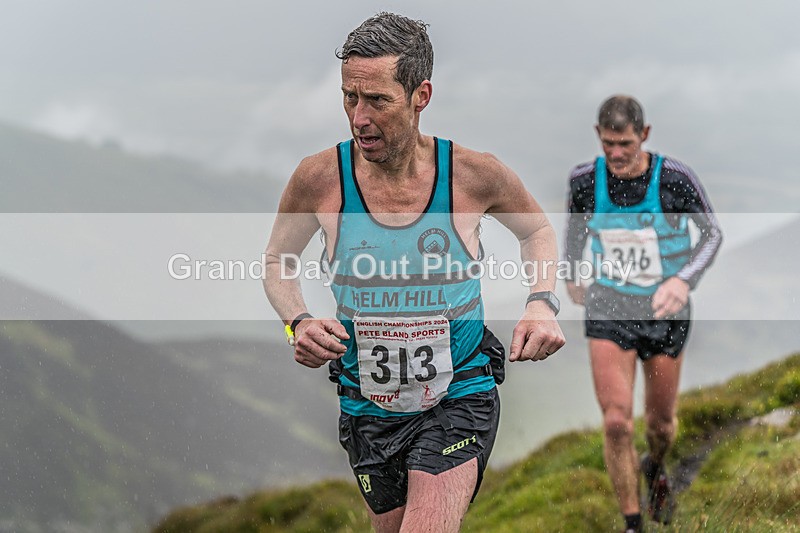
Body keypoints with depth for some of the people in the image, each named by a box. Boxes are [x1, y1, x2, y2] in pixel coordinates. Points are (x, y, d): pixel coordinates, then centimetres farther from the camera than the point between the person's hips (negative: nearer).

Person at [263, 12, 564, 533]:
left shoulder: (475, 174, -12)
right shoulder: (320, 178, -11)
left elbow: (538, 228, 10)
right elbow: (278, 261, 8)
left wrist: (542, 303, -8)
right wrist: (300, 322, -12)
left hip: (460, 397, -2)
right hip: (368, 407, 3)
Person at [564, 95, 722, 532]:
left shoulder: (674, 178, -19)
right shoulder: (585, 179, -11)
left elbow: (712, 232, -4)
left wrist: (685, 280, -20)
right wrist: (570, 273, 23)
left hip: (664, 312, 0)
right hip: (609, 310, 1)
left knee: (660, 422, 14)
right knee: (616, 423, -11)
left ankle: (655, 469, 51)